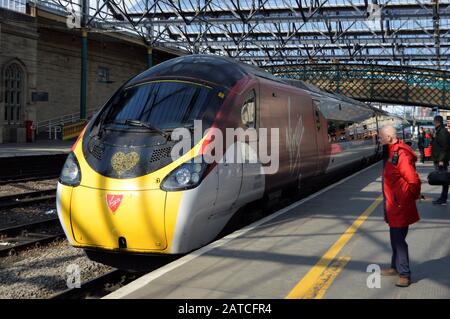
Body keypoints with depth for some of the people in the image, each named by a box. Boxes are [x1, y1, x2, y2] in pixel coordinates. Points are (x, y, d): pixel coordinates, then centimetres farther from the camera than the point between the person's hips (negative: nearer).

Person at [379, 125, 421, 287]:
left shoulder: (401, 155, -24)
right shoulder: (390, 153, 8)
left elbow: (413, 181, -27)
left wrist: (407, 200, -16)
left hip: (400, 208, -10)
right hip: (393, 207, 10)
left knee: (399, 240, -2)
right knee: (395, 239, 21)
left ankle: (404, 274, 9)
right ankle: (396, 267, 36)